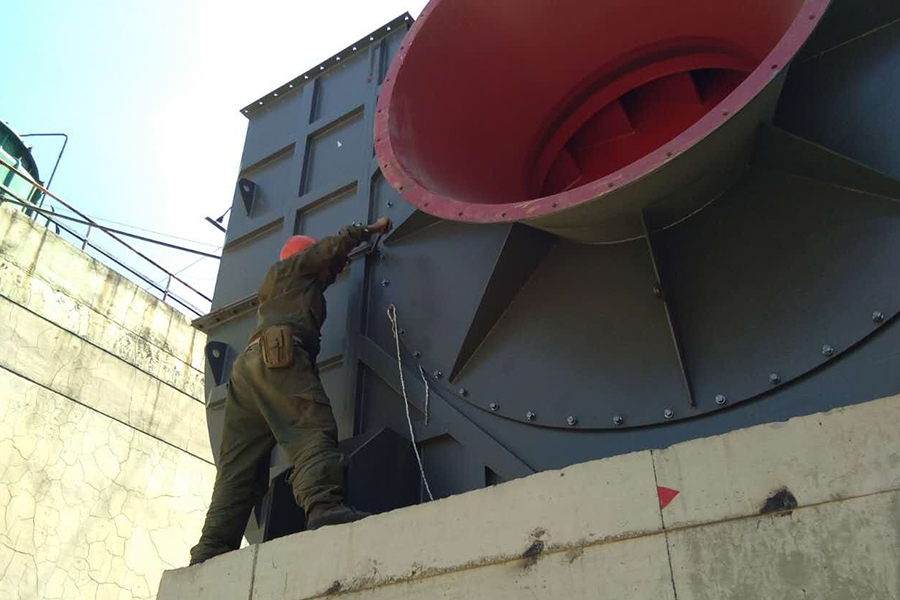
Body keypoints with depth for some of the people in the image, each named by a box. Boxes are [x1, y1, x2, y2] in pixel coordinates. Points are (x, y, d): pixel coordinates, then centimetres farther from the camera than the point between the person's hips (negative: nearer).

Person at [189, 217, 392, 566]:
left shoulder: (271, 283, 41)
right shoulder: (295, 263, 22)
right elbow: (336, 245, 19)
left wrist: (335, 266, 58)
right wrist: (372, 229, 34)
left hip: (246, 366, 8)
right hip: (279, 356, -8)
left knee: (238, 466, -3)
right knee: (313, 432, -24)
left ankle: (210, 554, -12)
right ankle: (324, 508, -47)